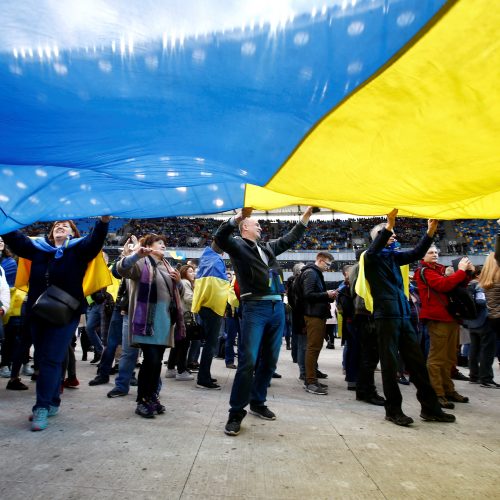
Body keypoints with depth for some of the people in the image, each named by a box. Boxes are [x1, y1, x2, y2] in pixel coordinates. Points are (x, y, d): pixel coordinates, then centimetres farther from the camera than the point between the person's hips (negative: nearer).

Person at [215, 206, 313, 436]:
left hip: (277, 308, 7)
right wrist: (239, 216, -26)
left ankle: (257, 402, 27)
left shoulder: (268, 247, 24)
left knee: (270, 360, 12)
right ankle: (236, 412, 1)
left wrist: (306, 216, 34)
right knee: (248, 360, -11)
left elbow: (290, 238, 34)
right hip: (254, 308, -7)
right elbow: (220, 236, -15)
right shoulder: (238, 245, 5)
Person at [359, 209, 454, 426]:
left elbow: (416, 253, 11)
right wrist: (389, 225, -34)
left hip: (403, 315, 7)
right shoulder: (371, 257, -3)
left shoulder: (393, 256, 17)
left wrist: (430, 231, -1)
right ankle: (393, 410, 11)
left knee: (417, 361, 11)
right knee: (390, 364, 0)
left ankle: (430, 407, 21)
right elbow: (373, 250, -25)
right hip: (385, 316, -7)